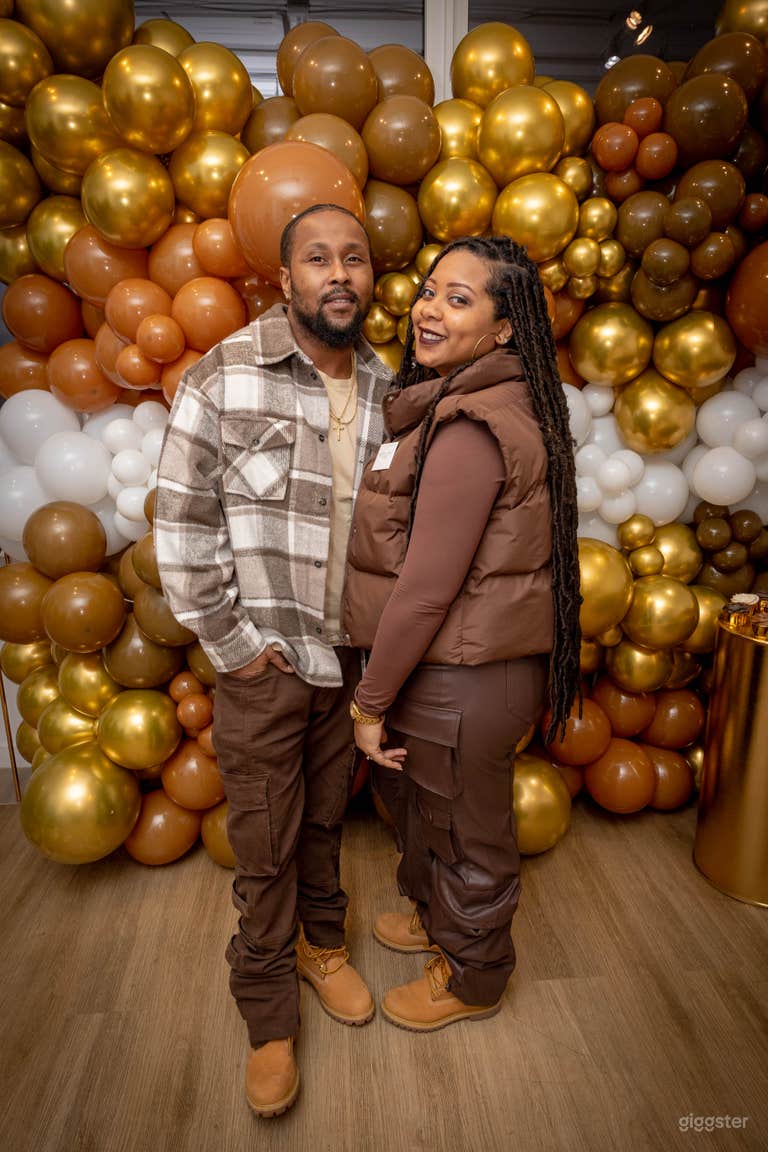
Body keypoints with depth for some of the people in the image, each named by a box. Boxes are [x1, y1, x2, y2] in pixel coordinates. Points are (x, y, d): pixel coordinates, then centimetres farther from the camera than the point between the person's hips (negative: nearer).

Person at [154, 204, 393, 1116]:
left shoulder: (387, 390, 3)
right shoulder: (225, 377, -10)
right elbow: (181, 522, -10)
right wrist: (233, 644, -10)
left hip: (351, 656, 4)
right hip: (262, 662, -3)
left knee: (326, 818, 22)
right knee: (265, 845, 11)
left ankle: (321, 942, 49)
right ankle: (269, 1019, 36)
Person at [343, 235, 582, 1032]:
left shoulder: (470, 428, -25)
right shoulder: (465, 407, 8)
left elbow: (426, 588, -25)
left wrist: (371, 699, -14)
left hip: (461, 682, -9)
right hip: (454, 667, 10)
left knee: (464, 833, 15)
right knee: (418, 800, 30)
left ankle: (472, 980, 45)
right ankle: (437, 917, 58)